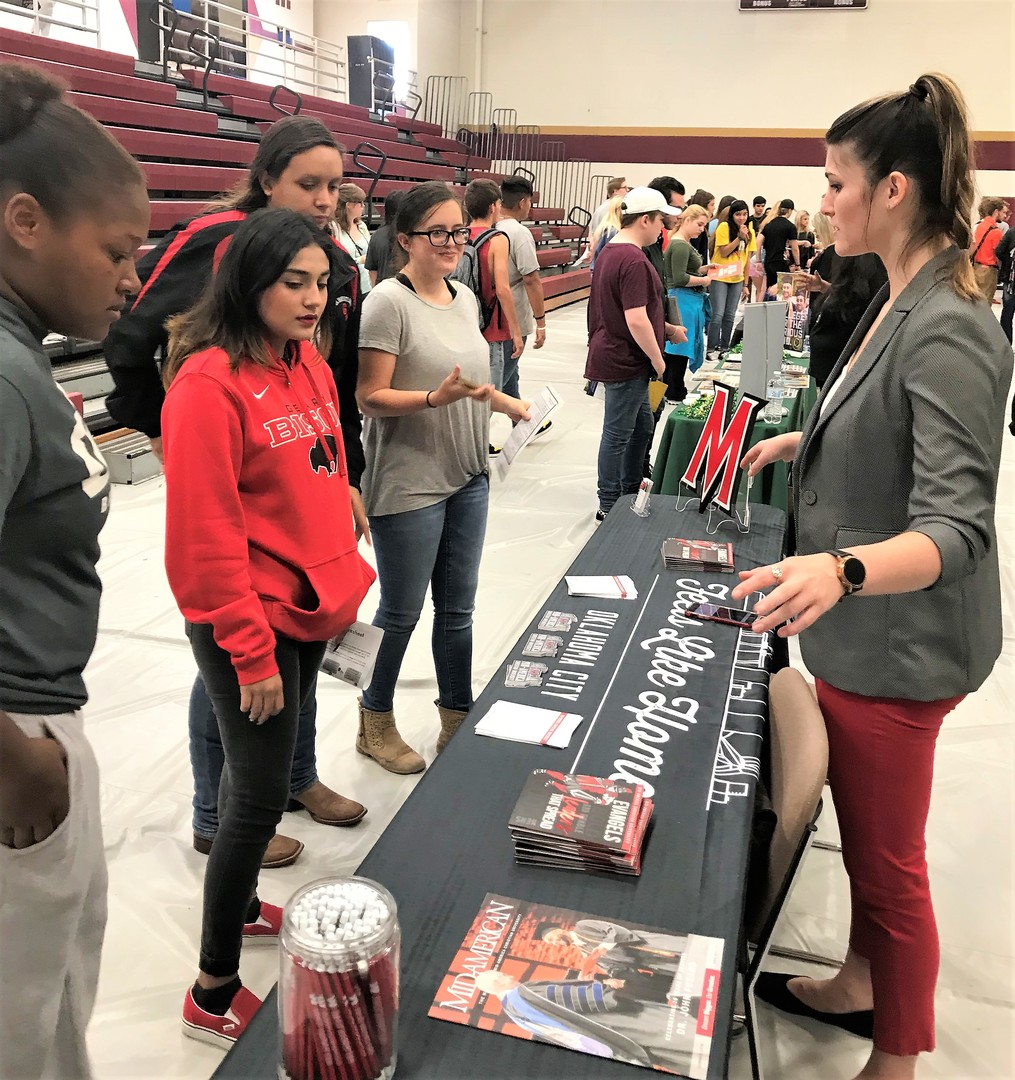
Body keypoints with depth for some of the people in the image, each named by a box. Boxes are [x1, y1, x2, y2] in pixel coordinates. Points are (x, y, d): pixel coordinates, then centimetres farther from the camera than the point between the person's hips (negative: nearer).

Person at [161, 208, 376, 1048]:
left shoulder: (308, 363, 6)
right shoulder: (210, 383, -19)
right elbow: (205, 535, -20)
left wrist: (345, 577, 13)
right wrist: (251, 653, -17)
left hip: (310, 610, 8)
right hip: (253, 628, -8)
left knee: (259, 774, 22)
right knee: (260, 800, 3)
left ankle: (240, 905, 45)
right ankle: (215, 994, 22)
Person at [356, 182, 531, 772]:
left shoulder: (465, 299, 9)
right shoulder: (388, 302, -14)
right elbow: (371, 397, -17)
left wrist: (516, 407, 9)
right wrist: (435, 398, -30)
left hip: (468, 479, 7)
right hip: (408, 485, -7)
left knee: (458, 607, 16)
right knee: (401, 612, 7)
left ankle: (458, 720, 32)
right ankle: (376, 723, 29)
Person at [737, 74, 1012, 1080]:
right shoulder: (900, 302, 5)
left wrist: (843, 569, -48)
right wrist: (808, 440, 32)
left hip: (897, 646, -9)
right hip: (862, 633, 9)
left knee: (887, 859, 10)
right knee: (864, 836, 25)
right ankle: (858, 986, 47)